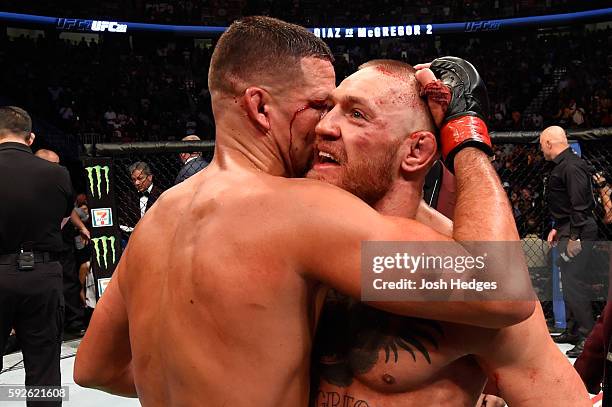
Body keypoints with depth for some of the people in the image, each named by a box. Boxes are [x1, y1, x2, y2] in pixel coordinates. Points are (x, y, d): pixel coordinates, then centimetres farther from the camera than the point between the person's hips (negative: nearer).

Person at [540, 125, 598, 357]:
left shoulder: (572, 167, -16)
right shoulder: (562, 166, 17)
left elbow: (581, 204, -22)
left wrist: (575, 236, -23)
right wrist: (557, 228, 21)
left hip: (578, 233, -11)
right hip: (569, 231, 11)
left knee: (573, 282, -12)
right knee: (569, 281, 16)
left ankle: (589, 336, -8)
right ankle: (573, 331, 26)